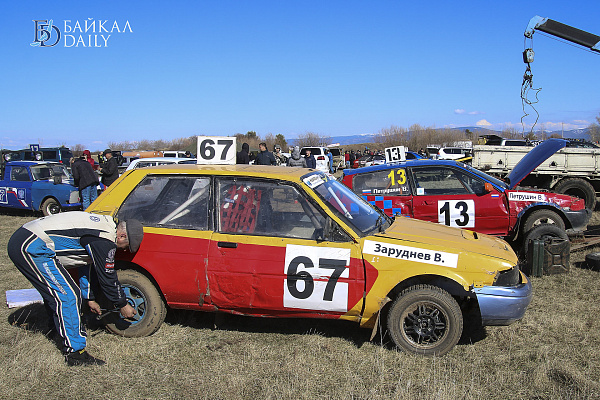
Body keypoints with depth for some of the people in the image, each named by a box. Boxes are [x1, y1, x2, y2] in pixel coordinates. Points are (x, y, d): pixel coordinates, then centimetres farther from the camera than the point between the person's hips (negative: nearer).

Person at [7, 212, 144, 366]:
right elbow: (107, 278, -8)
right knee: (67, 296, -10)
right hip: (32, 248, -11)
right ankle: (75, 353, -5)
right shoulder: (105, 239, -16)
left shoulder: (104, 224, 15)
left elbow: (86, 264, 25)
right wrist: (122, 305, 7)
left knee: (54, 291, 26)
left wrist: (90, 298, 31)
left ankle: (58, 328, 47)